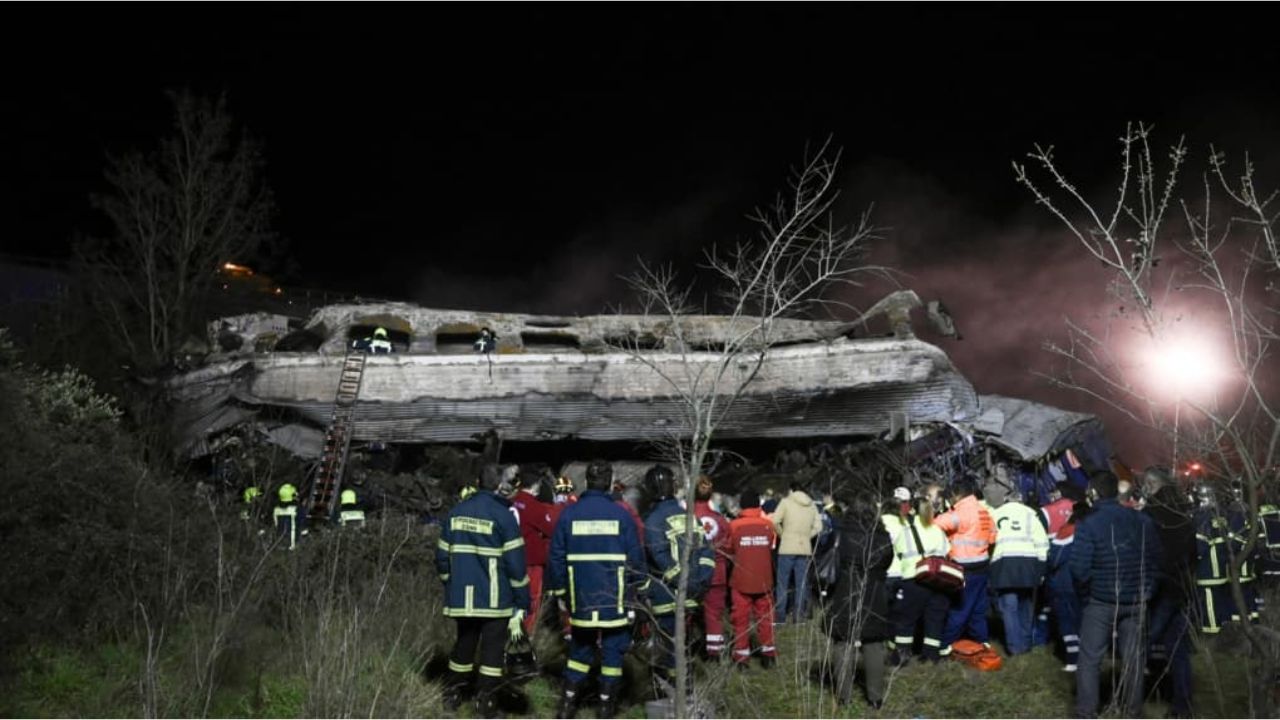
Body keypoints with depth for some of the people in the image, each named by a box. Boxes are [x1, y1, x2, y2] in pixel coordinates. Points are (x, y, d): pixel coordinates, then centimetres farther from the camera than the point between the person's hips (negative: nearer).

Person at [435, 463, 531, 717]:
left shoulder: (456, 512, 6)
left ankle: (452, 695, 25)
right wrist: (523, 600, -3)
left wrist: (450, 584, 24)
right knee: (493, 646, 4)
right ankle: (485, 701, 3)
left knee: (464, 642, 18)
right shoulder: (503, 515, -11)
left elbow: (442, 555, 10)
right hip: (495, 598, -5)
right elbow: (515, 562, -11)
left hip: (461, 597, 5)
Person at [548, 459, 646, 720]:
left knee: (580, 647, 16)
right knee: (613, 648, 8)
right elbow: (636, 555, -2)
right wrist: (638, 586, 13)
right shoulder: (620, 514, -7)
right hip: (615, 598, -2)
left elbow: (556, 556, 3)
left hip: (581, 598, 2)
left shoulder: (568, 513, -1)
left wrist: (559, 590, 14)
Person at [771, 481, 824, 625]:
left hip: (787, 548, -3)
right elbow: (818, 527, 5)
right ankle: (799, 617, 8)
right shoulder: (812, 505, 10)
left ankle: (780, 617, 3)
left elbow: (775, 522, -10)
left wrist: (782, 534, 5)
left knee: (782, 584, 3)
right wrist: (806, 536, 11)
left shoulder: (786, 502, -1)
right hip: (805, 549, 3)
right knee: (802, 584, 8)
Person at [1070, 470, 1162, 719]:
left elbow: (1079, 569, -18)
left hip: (1101, 602, -4)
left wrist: (1085, 592, 1)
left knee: (1089, 659, 7)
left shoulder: (1089, 524, -15)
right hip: (1136, 602, 4)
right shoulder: (1143, 521, 0)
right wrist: (1145, 591, 12)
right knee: (1133, 659, 14)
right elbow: (1156, 561, 3)